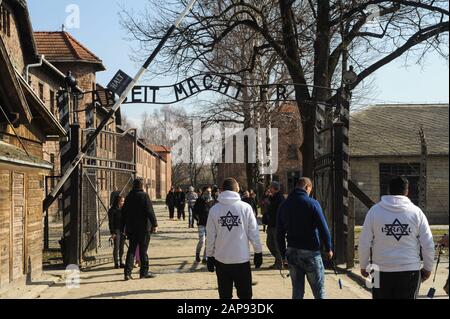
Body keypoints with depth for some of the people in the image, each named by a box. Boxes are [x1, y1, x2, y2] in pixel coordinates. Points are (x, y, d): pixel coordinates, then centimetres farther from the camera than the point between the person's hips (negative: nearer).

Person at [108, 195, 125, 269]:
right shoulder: (112, 210, -6)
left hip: (122, 230, 6)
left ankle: (121, 262, 15)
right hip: (116, 230, -6)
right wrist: (112, 232, -13)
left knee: (122, 247, 8)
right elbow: (110, 222, -8)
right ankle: (116, 263, 1)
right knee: (116, 247, -4)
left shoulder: (122, 210, 11)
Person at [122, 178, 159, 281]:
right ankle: (144, 272, 7)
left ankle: (128, 272, 1)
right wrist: (155, 224, -9)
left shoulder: (129, 197, 9)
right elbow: (150, 211, -15)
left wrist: (126, 226, 21)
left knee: (131, 249, 8)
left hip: (131, 228, 5)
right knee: (143, 250, 2)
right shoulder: (144, 196, -10)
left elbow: (124, 212, 14)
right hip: (143, 227, -5)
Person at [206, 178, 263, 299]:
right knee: (245, 294, 10)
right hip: (242, 258, -1)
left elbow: (211, 236, -1)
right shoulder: (245, 207, -6)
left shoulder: (214, 209, -2)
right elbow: (253, 232, -5)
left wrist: (210, 256, 10)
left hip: (221, 259, 1)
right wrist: (258, 252, 7)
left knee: (225, 295, 11)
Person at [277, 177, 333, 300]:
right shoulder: (312, 203, -9)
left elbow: (280, 233, 8)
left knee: (297, 290, 12)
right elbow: (323, 227, -12)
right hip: (310, 252, -5)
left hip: (292, 252, 5)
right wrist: (329, 248, 0)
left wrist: (283, 254, 14)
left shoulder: (284, 205, 6)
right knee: (319, 290, 4)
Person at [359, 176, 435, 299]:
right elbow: (428, 244, -1)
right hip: (410, 271, 0)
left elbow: (364, 243, -3)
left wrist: (364, 266, 10)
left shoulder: (375, 211, -3)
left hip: (382, 271, 0)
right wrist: (428, 268, 12)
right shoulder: (416, 212, -2)